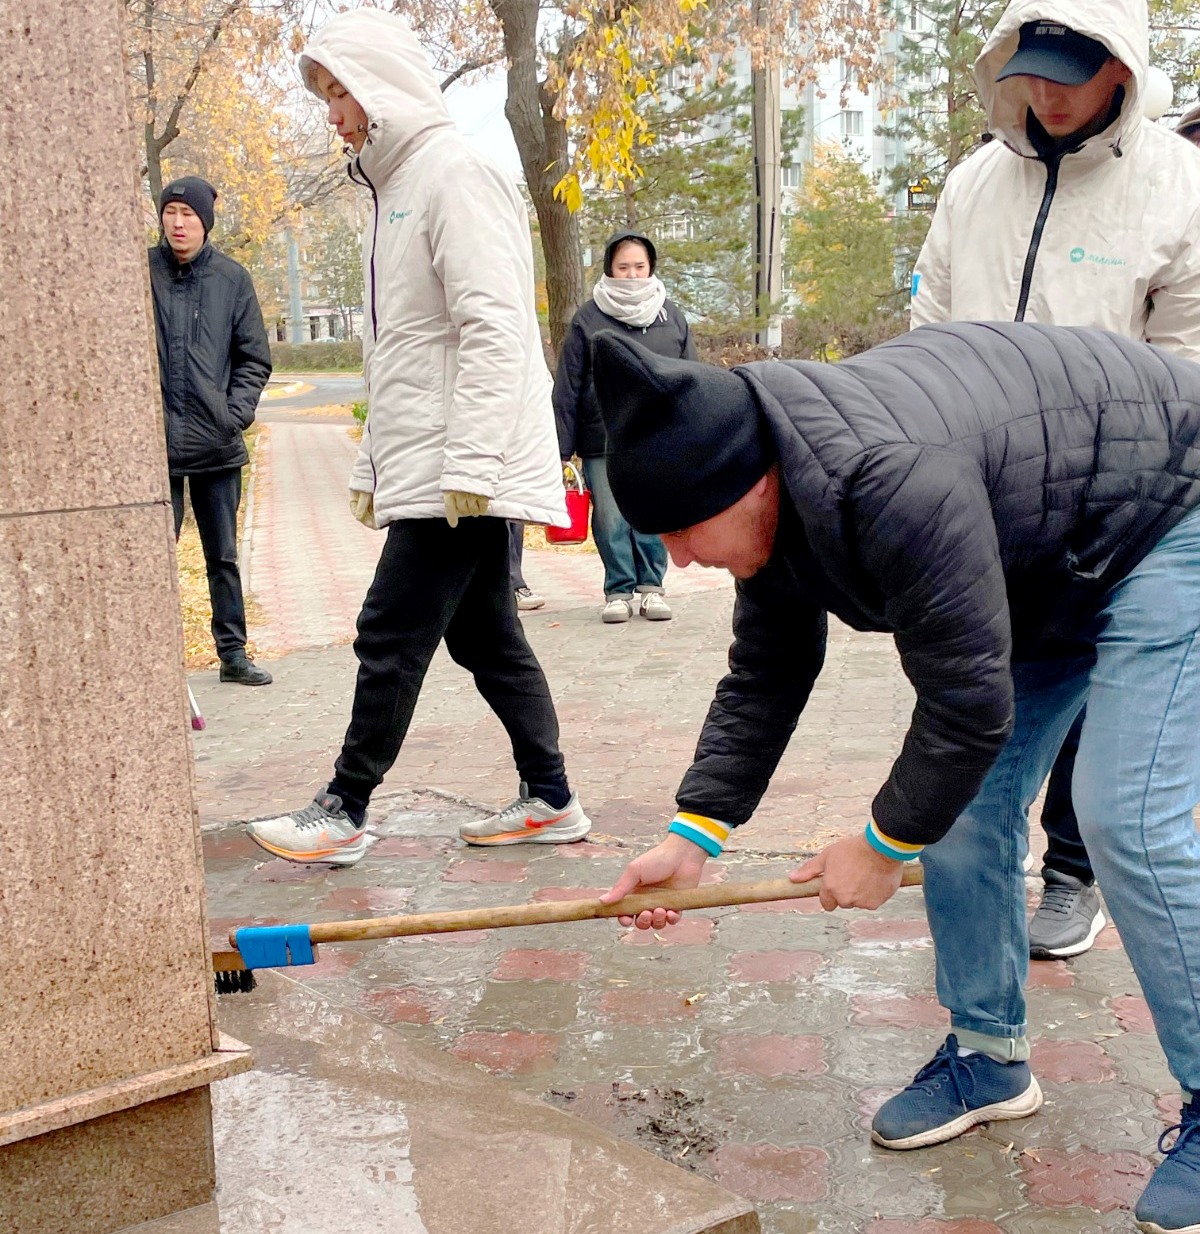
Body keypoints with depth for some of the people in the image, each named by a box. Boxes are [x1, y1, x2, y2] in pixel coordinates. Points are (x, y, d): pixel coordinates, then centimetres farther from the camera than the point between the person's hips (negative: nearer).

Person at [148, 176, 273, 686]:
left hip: (217, 446, 2)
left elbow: (255, 357, 9)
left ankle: (233, 652, 22)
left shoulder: (232, 278, 4)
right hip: (154, 443, -2)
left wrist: (237, 412, -4)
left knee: (223, 556, 12)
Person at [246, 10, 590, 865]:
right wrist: (373, 464, 22)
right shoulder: (393, 185, 21)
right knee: (485, 635, 11)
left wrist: (471, 461, -24)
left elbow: (492, 327, -19)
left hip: (464, 469, -10)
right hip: (421, 466, 10)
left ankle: (343, 814, 6)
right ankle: (551, 801, 19)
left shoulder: (454, 171, -10)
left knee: (391, 635, -5)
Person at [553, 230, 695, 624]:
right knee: (610, 520, 0)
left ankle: (651, 586, 18)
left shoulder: (671, 317, 9)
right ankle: (619, 591, 14)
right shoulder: (588, 318, 3)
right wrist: (562, 445, -2)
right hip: (603, 441, -1)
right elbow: (567, 386, 2)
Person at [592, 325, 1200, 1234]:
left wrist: (885, 846, -15)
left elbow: (969, 706, -31)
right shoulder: (770, 494, -9)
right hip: (1037, 557, 9)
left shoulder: (897, 487, -39)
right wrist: (692, 835, -5)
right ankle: (989, 1057, 20)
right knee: (964, 803, 4)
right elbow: (764, 681, 0)